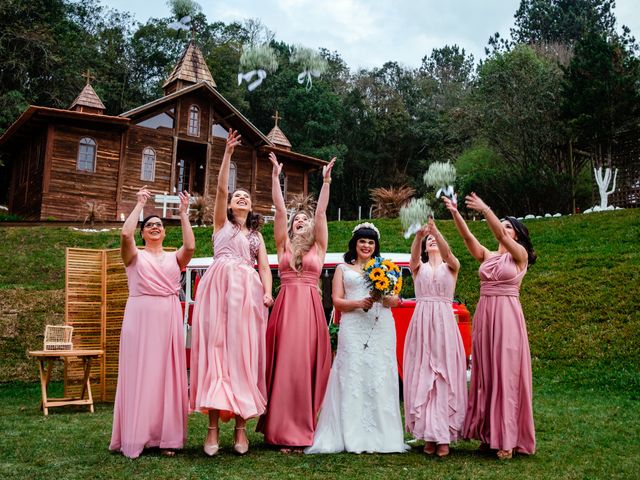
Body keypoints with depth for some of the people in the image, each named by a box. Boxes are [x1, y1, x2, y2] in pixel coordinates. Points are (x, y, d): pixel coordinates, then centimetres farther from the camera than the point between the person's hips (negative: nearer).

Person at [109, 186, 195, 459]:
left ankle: (166, 436, 5)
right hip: (140, 316, -2)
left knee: (167, 373, 1)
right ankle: (136, 437, 2)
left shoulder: (174, 257, 15)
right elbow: (125, 234, -10)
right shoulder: (134, 255, 11)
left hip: (169, 318, 2)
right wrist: (140, 204, 0)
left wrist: (183, 213, -1)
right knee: (139, 373, -4)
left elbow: (190, 246, -6)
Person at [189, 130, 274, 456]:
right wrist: (228, 152, -2)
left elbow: (264, 267, 13)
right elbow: (221, 187, 5)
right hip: (219, 288, -2)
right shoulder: (221, 223, 18)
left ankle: (241, 426, 0)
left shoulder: (256, 235, 24)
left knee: (243, 354, -3)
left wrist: (267, 293, -6)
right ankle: (213, 428, -9)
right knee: (215, 350, -9)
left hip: (248, 292, 2)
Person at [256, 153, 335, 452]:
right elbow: (279, 209, 6)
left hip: (311, 307, 0)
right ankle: (283, 431, 3)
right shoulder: (283, 245, 13)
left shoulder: (319, 246, 12)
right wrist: (276, 177, 1)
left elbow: (321, 212, 5)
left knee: (308, 365, -1)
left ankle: (305, 429, 5)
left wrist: (326, 180, 0)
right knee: (284, 364, -2)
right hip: (285, 306, 0)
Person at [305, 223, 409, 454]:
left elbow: (396, 300, 11)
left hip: (381, 328, 1)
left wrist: (388, 299, -12)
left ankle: (380, 435, 2)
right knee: (352, 378, -7)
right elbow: (337, 301, 5)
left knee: (380, 379, -3)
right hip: (353, 329, -1)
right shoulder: (343, 268, 15)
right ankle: (352, 436, -5)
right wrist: (359, 303, -13)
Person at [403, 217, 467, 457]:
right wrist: (418, 235, -32)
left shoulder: (451, 266, 10)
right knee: (422, 377, -1)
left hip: (444, 324, -1)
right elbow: (414, 255, -12)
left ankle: (444, 436, -1)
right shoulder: (418, 267, 12)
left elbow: (447, 253, -13)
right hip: (421, 324, 1)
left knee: (445, 378, -4)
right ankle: (429, 435, 5)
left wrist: (436, 231, -30)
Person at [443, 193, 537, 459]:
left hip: (507, 317, -5)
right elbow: (468, 238, -3)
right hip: (483, 316, 5)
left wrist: (485, 209, -28)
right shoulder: (486, 255, 13)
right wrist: (455, 214, -19)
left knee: (506, 375, -4)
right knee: (485, 375, 5)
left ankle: (507, 439, 1)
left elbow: (502, 237, -17)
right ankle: (488, 434, 12)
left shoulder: (520, 255, 1)